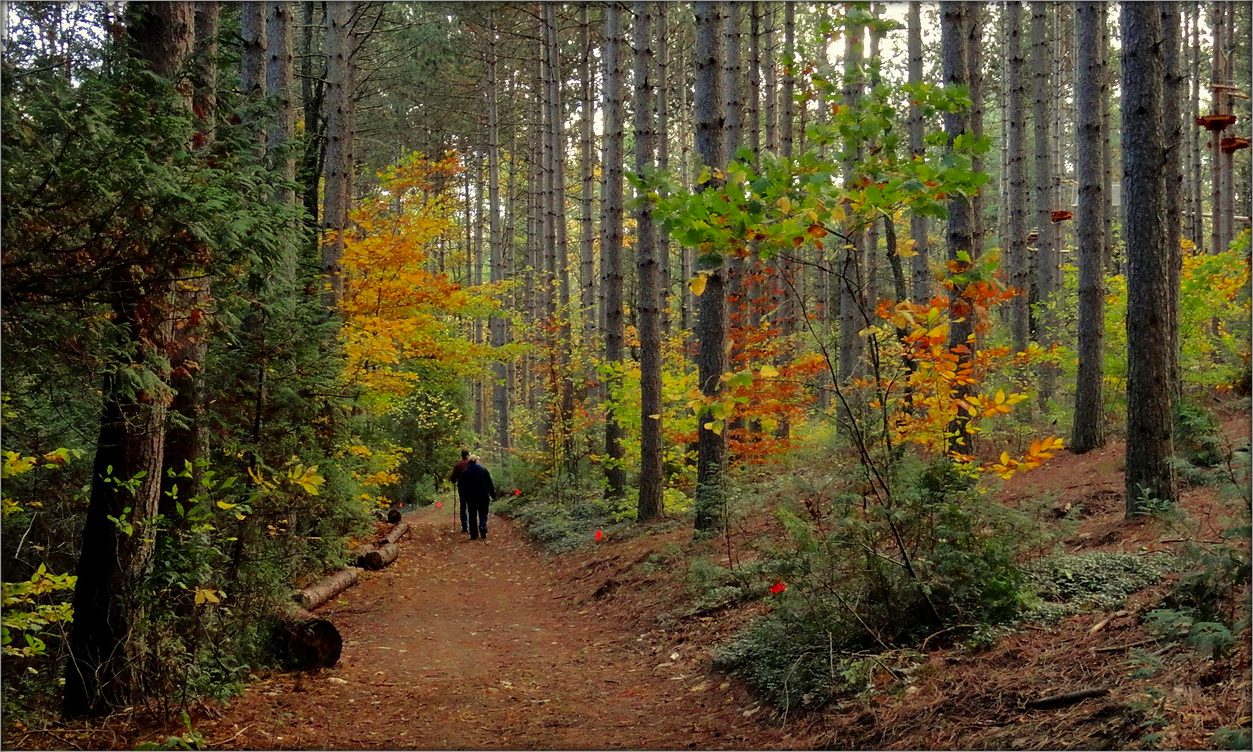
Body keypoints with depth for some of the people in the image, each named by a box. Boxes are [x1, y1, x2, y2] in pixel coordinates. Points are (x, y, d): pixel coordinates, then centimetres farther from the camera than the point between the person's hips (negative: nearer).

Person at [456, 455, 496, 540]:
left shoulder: (464, 472, -1)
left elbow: (462, 486, 3)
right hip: (483, 497, -1)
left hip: (471, 497, 1)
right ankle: (483, 534, -5)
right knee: (483, 515, 5)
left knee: (472, 516, 8)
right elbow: (489, 483, -1)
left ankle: (474, 535, 5)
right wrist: (493, 494, 6)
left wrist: (463, 498, 10)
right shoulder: (483, 469, -4)